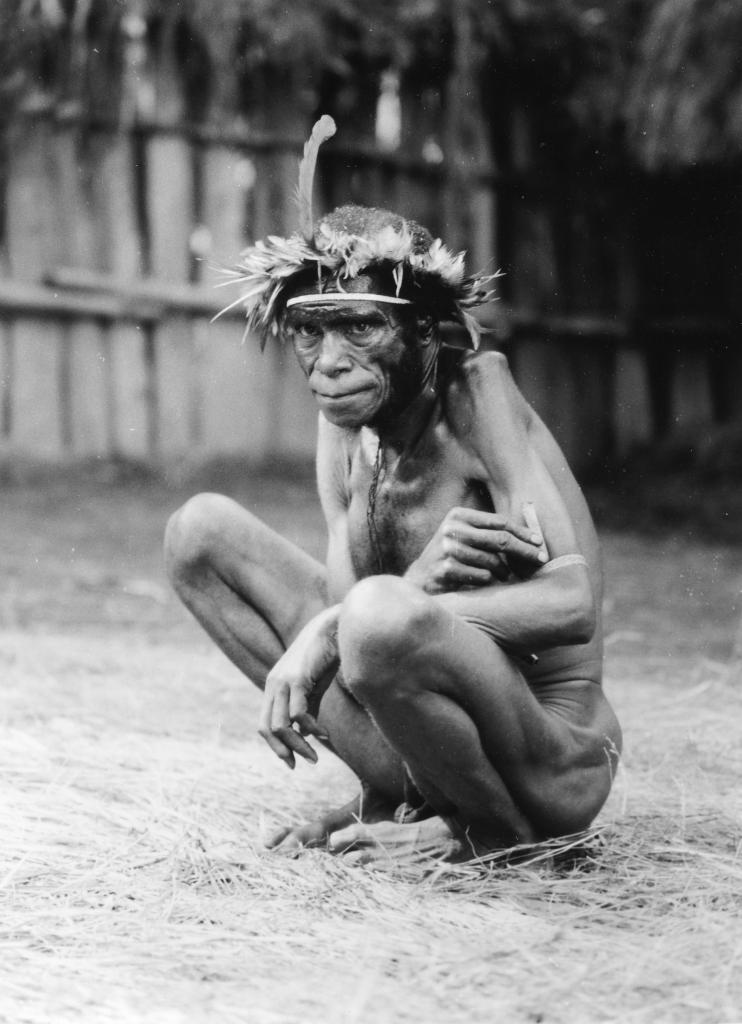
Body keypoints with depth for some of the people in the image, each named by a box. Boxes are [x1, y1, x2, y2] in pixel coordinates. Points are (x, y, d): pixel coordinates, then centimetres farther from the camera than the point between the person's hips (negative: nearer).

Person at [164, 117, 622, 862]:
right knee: (201, 530, 0)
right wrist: (415, 583, -32)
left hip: (557, 764, -6)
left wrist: (373, 612, -32)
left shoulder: (478, 390, -15)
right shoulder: (344, 425, 1)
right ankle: (398, 796, 3)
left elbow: (572, 604, -27)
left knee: (380, 619, -38)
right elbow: (341, 598, -8)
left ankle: (493, 826, -6)